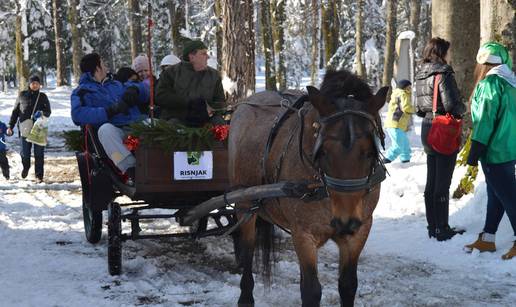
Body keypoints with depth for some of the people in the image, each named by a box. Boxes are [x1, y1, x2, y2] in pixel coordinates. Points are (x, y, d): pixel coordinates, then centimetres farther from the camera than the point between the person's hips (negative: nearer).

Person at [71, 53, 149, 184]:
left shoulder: (114, 84, 31)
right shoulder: (81, 92, 13)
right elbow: (78, 114, -7)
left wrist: (134, 89, 10)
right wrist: (110, 111, -14)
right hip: (116, 131, -5)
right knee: (105, 129, -37)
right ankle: (130, 170, -40)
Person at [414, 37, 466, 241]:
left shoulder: (421, 75, 10)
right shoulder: (443, 73, -16)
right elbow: (451, 104, -22)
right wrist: (463, 109, -3)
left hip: (427, 129, 8)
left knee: (431, 182, 14)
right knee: (443, 184, -2)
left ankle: (432, 226, 21)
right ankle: (442, 229, 3)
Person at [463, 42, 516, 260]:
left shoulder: (490, 83, -16)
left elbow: (486, 119, -19)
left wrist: (475, 151, -16)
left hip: (495, 150, -9)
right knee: (496, 194, 15)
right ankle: (487, 239, 24)